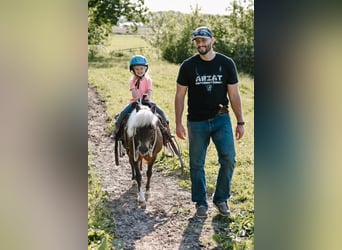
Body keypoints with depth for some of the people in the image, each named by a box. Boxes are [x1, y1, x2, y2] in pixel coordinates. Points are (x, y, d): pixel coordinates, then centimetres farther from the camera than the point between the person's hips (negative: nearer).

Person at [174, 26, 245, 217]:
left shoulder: (227, 63, 2)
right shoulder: (188, 66, 0)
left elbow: (234, 95, 5)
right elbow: (180, 96, 3)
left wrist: (240, 122, 3)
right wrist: (178, 123, -2)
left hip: (221, 119, 0)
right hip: (197, 122, 0)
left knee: (229, 159, -8)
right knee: (197, 164, 6)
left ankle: (221, 199, 12)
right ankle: (201, 203, 22)